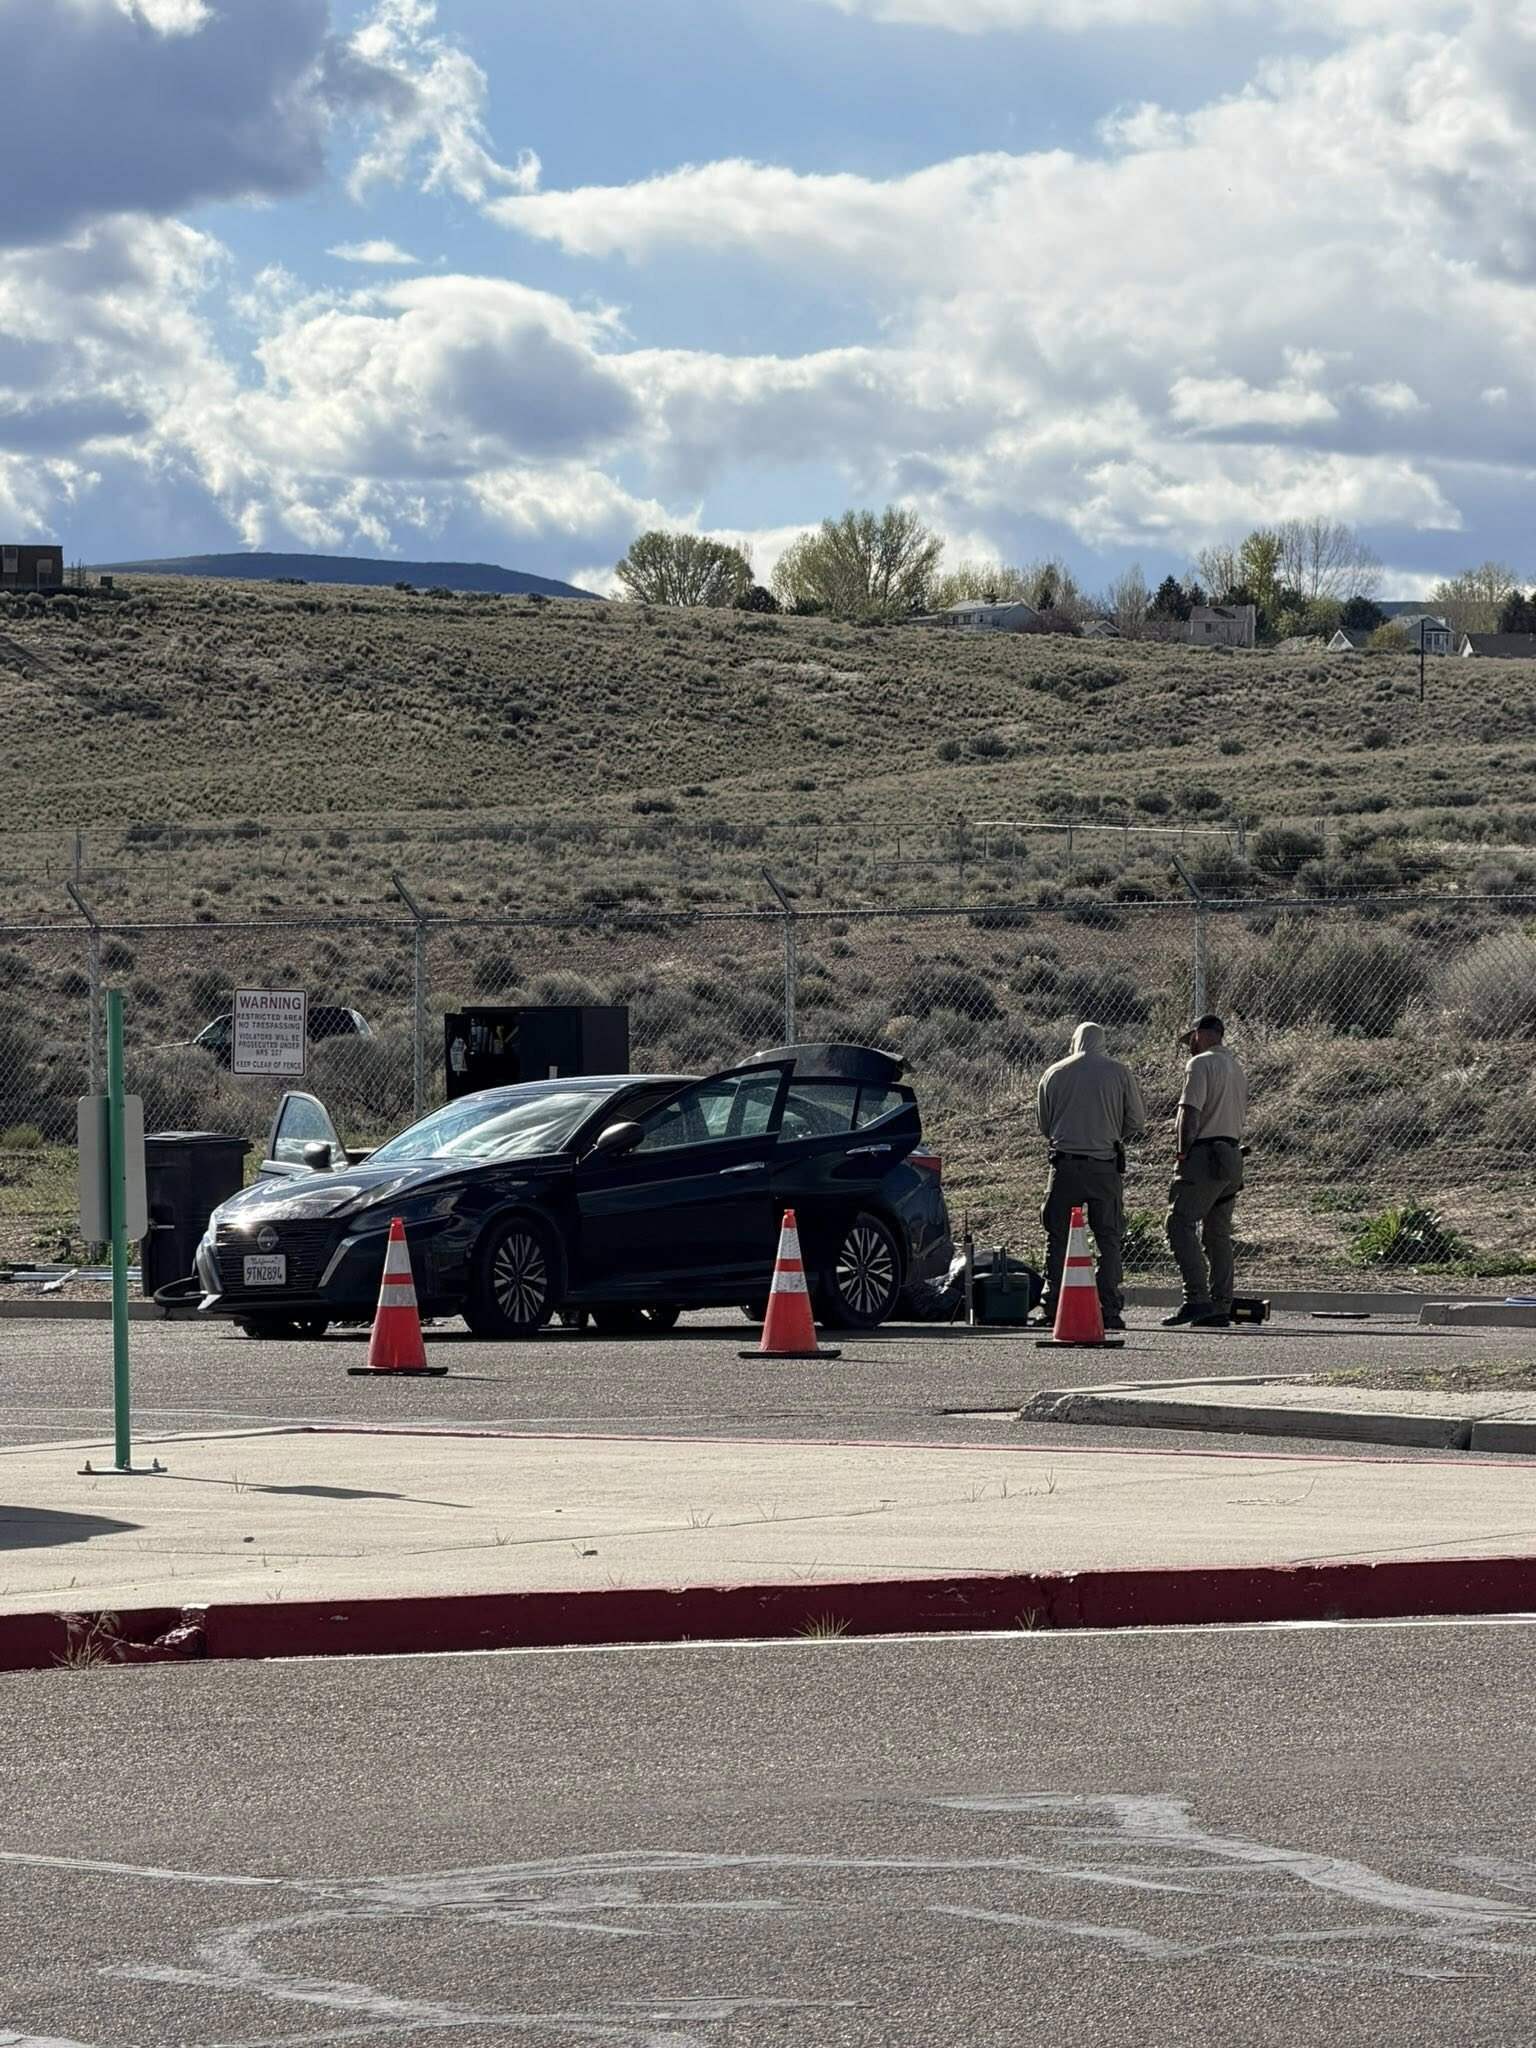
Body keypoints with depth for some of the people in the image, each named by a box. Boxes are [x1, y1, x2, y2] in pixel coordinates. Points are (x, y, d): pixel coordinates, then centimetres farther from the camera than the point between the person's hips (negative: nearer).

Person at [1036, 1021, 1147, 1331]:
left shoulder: (1053, 1075, 5)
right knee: (1109, 1238, 5)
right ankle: (1109, 1310, -1)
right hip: (1106, 1166, -1)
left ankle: (1053, 1307, 2)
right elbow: (1137, 1124, 5)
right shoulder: (1119, 1073, 1)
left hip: (1065, 1163, 1)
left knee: (1058, 1237, 7)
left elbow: (1043, 1123, 14)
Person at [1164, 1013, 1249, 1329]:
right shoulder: (1237, 1069, 22)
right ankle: (1220, 1307, 7)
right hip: (1232, 1156, 9)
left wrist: (1183, 1153, -11)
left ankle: (1196, 1299, -24)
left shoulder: (1201, 1064, -5)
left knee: (1181, 1224, -12)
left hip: (1205, 1153, -9)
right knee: (1217, 1233, 10)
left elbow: (1190, 1112, -14)